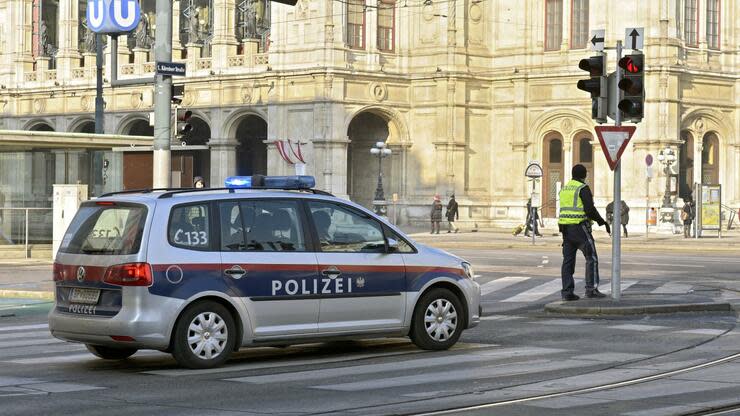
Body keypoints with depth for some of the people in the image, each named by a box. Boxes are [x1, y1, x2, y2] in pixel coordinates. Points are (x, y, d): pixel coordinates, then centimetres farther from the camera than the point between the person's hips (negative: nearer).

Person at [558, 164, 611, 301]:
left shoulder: (564, 189, 15)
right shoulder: (583, 188, -9)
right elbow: (590, 210, -17)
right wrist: (603, 222, -7)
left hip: (566, 228, 8)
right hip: (580, 227, -7)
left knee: (568, 260, 5)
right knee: (591, 258, -3)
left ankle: (567, 292, 1)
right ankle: (591, 289, -11)